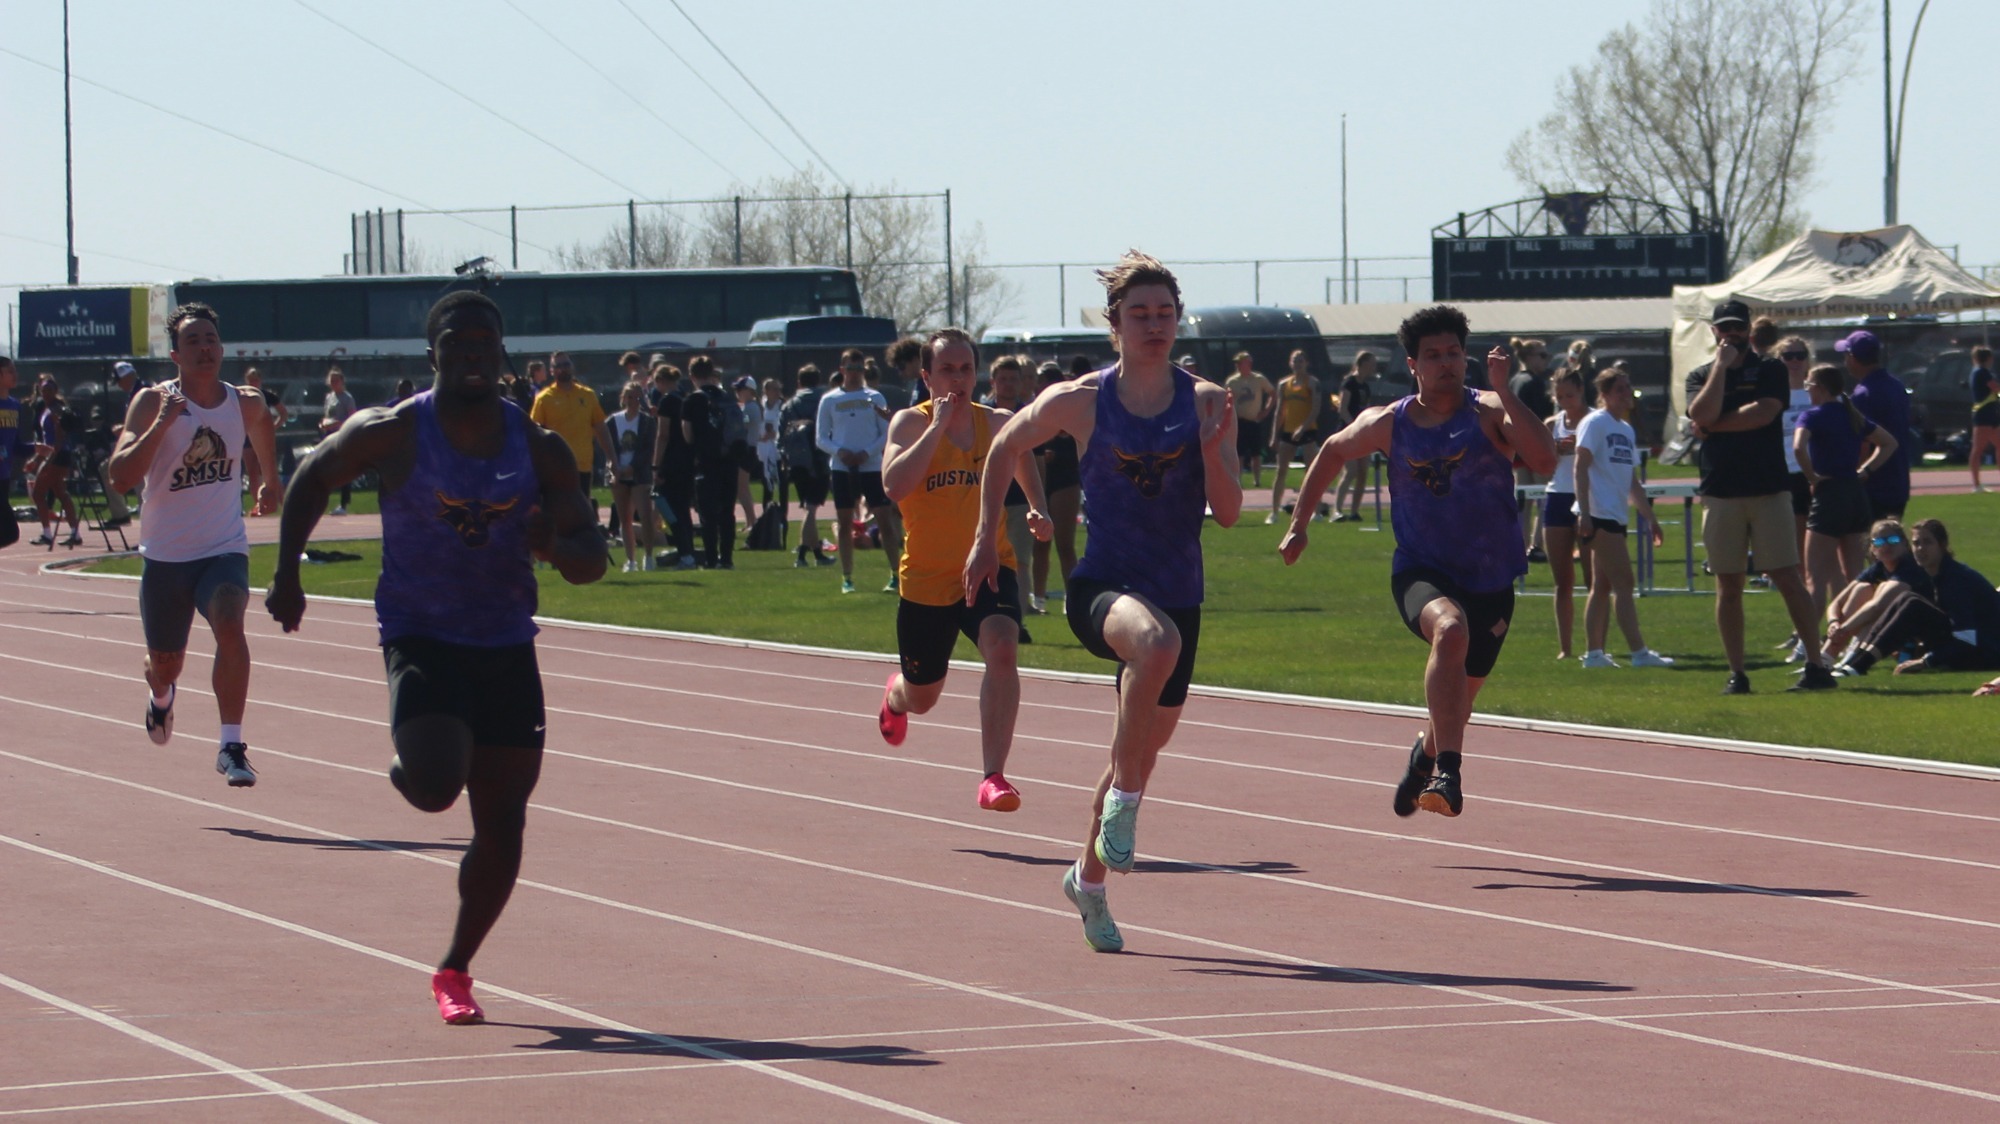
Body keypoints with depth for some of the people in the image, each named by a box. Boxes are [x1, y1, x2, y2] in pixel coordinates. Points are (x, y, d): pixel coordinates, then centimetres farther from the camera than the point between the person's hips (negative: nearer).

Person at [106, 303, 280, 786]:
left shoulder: (245, 404, -1)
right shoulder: (153, 402, -12)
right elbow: (121, 476, -24)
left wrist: (271, 480, 36)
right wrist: (162, 424, -33)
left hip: (224, 550, 0)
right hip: (166, 555, 0)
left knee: (230, 626, -29)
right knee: (165, 664, 15)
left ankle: (231, 746, -27)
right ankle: (161, 696, 54)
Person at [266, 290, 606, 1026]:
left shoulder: (541, 449, 1)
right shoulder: (392, 434, -7)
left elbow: (592, 560, 2)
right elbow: (312, 479, 9)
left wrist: (557, 547, -21)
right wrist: (287, 571, 4)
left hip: (507, 649, 3)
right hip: (421, 639, -3)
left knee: (503, 826, 3)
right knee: (434, 785, -26)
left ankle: (455, 969, 22)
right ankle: (408, 766, 13)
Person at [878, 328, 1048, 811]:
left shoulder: (998, 424, 0)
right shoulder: (911, 423, -10)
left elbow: (1024, 463, 23)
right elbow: (894, 485, -28)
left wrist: (1038, 510, 4)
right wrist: (939, 425, -26)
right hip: (926, 577, -1)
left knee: (1001, 646, -31)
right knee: (922, 696, 15)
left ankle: (993, 776, -32)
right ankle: (895, 696, 57)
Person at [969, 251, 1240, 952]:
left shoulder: (1206, 404, 1)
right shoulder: (1080, 402, -3)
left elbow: (1227, 512, -3)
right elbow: (1004, 449, 14)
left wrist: (1212, 448, -20)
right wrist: (986, 540, 12)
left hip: (1179, 594, 4)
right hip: (1102, 584, -4)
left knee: (1146, 744, 15)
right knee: (1156, 640, -39)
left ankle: (1089, 877, 40)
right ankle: (1123, 801, -24)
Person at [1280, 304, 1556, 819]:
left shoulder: (1489, 413, -9)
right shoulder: (1388, 424, -2)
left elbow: (1544, 459, -27)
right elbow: (1332, 453, 19)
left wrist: (1504, 392, -31)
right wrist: (1299, 523, 17)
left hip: (1491, 581, 1)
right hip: (1420, 571, -1)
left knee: (1459, 695, 17)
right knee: (1450, 630, -36)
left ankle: (1426, 754, 54)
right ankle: (1448, 774, -41)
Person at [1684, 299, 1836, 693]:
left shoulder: (1770, 371, 7)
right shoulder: (1700, 376, 12)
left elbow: (1764, 412, -11)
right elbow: (1703, 414, -8)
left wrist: (1713, 425, -5)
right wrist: (1722, 365, -5)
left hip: (1769, 490, -2)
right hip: (1720, 494, 2)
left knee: (1788, 579, -5)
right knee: (1729, 585, 3)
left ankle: (1816, 664, -4)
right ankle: (1736, 672, 6)